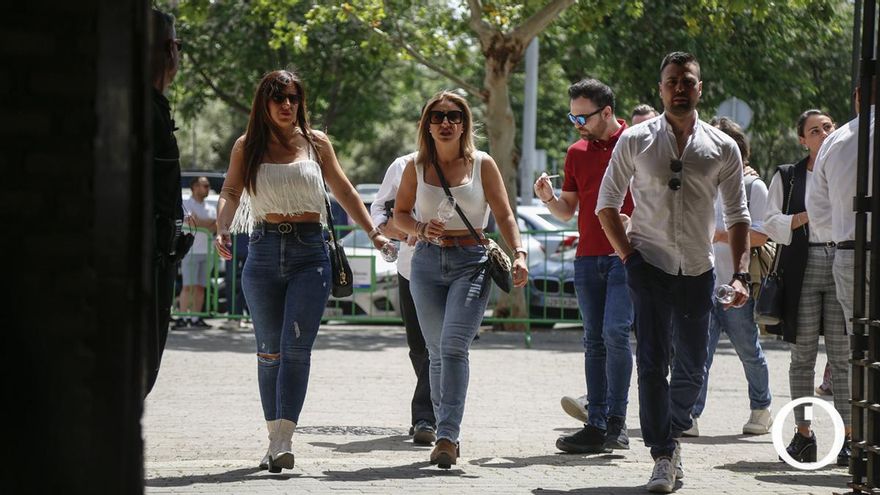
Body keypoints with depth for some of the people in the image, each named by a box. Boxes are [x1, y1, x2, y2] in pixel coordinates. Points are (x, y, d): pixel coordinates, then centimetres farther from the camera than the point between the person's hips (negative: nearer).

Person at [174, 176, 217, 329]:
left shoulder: (211, 209, 19)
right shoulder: (185, 205, 1)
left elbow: (216, 227, 6)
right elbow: (191, 223, -14)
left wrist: (199, 222, -8)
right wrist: (211, 222, -9)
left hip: (206, 252, 5)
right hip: (191, 251, -5)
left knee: (200, 287, 3)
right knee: (188, 286, -10)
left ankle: (196, 318, 5)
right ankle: (183, 318, -11)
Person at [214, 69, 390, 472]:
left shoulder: (316, 143, 9)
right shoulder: (247, 147, 8)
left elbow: (344, 191, 17)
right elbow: (230, 193, 1)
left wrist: (374, 233, 12)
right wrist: (222, 231, -18)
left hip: (310, 251, -1)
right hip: (264, 251, 1)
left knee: (296, 346, -13)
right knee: (270, 350, 5)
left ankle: (283, 440, -20)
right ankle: (275, 436, 13)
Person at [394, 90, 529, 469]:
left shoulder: (482, 165, 1)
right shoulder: (416, 167, 6)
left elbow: (504, 215, 2)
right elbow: (400, 213, 16)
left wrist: (519, 254, -13)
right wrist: (421, 229, -6)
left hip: (471, 261, -3)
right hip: (428, 262, 3)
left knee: (454, 345, -17)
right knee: (437, 352, 6)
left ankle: (447, 436, -22)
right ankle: (446, 435, 15)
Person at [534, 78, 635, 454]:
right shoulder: (576, 153, 14)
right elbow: (568, 211, 17)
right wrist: (548, 198, -1)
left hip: (627, 255, -5)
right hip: (587, 257, 5)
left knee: (614, 332, -16)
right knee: (594, 340, 4)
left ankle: (615, 421, -13)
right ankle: (597, 427, 4)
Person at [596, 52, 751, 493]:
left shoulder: (722, 149, 5)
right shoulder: (635, 141, 1)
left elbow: (737, 216, 8)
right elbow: (607, 203, 6)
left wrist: (740, 274, -3)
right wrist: (628, 256, -5)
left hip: (697, 271, 2)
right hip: (649, 266, -2)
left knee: (692, 368, 7)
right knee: (652, 362, -11)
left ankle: (672, 435, 31)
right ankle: (663, 456, -8)